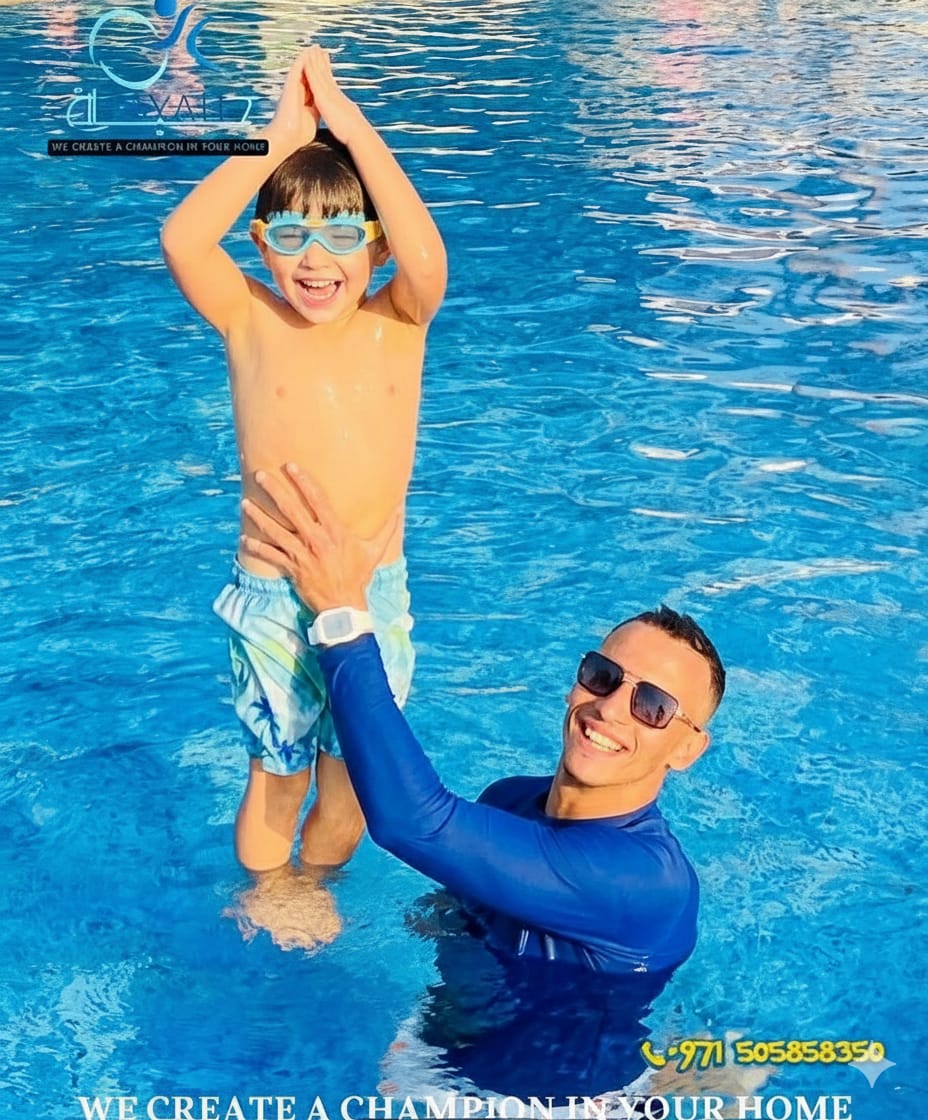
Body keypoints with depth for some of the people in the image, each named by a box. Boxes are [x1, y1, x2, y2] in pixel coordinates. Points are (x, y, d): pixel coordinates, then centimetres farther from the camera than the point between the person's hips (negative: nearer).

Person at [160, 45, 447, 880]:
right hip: (269, 600, -1)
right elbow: (180, 242, -25)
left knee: (349, 782, 16)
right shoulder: (250, 323, -7)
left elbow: (427, 259, -28)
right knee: (275, 773, 15)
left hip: (374, 594, 1)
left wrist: (353, 129, -24)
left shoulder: (398, 325, -6)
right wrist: (280, 137, -23)